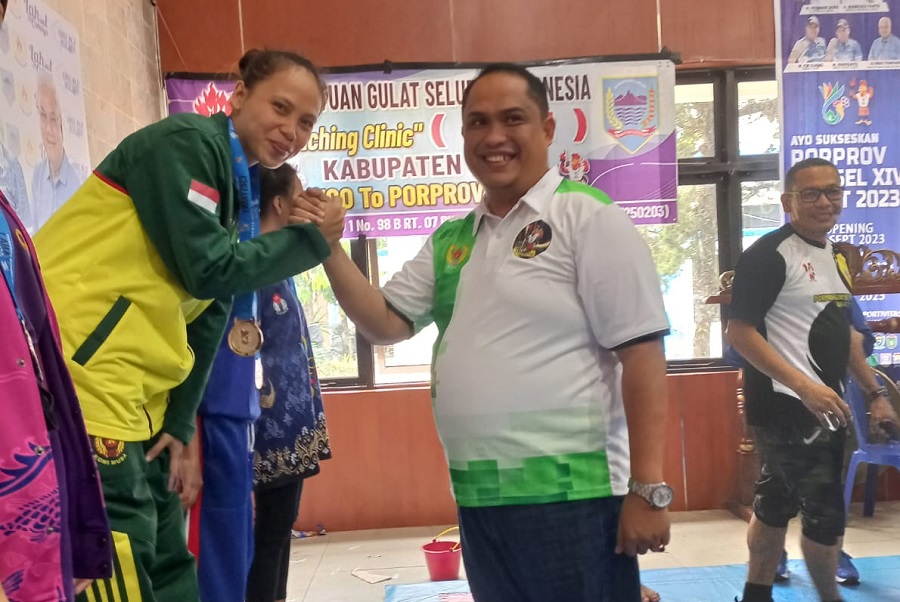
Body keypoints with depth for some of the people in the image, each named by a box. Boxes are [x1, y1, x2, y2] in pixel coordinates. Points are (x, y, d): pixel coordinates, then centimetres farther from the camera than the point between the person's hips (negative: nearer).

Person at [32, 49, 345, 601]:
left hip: (137, 392, 9)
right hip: (80, 370, -9)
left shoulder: (244, 192, 17)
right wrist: (311, 239, -5)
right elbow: (207, 269, -16)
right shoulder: (188, 141, -8)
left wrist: (180, 425, 9)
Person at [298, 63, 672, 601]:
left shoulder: (589, 218, -9)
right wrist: (329, 250, -5)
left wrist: (648, 489, -15)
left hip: (569, 494, -6)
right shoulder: (449, 241, 10)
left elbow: (642, 354, -13)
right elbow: (385, 325, 8)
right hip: (477, 498, 7)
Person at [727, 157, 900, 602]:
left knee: (777, 505, 16)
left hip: (825, 407, 9)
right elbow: (740, 332, -21)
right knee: (826, 512, -2)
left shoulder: (832, 255, 14)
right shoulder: (769, 254, -14)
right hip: (787, 406, -9)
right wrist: (805, 386, -26)